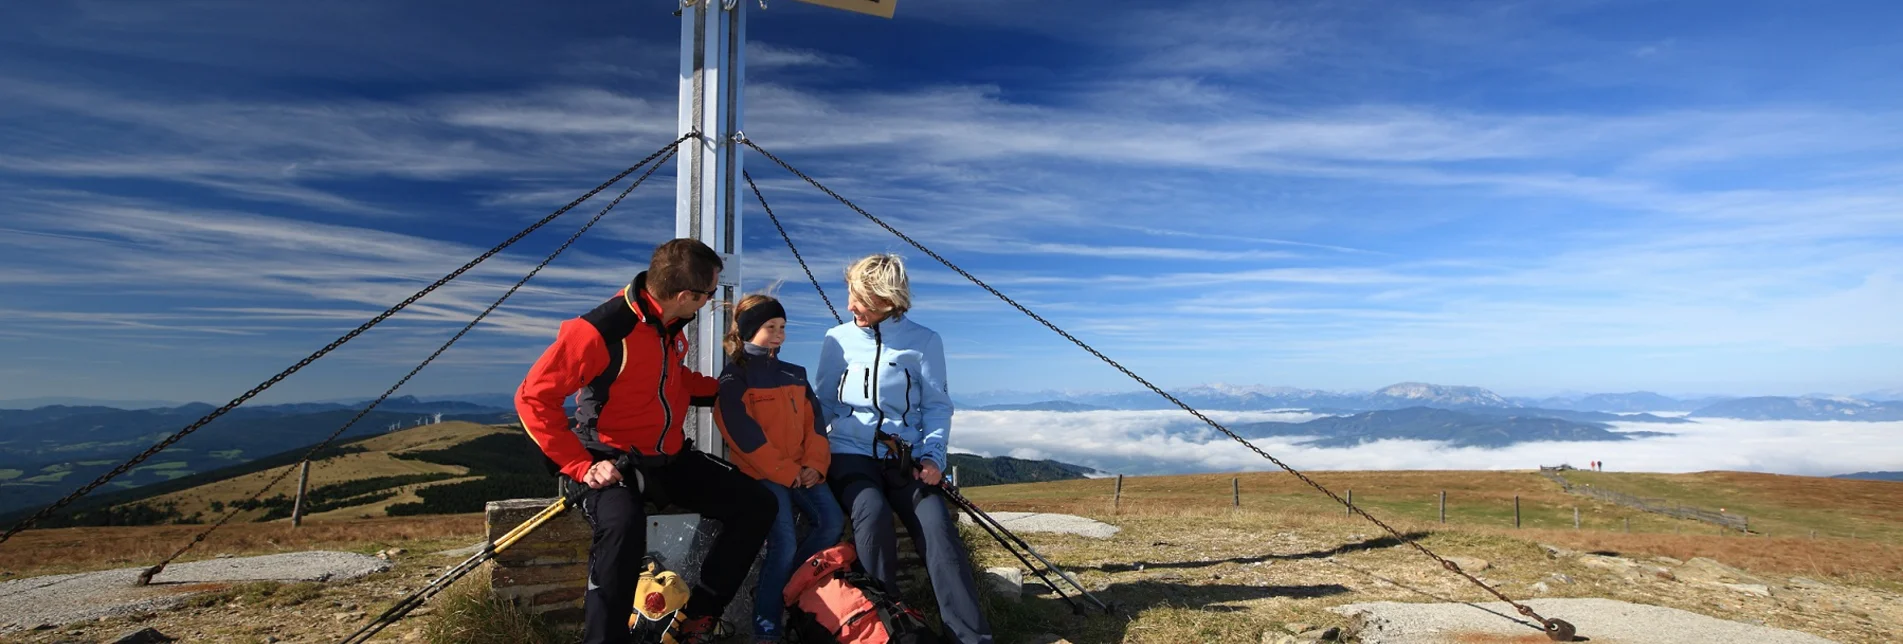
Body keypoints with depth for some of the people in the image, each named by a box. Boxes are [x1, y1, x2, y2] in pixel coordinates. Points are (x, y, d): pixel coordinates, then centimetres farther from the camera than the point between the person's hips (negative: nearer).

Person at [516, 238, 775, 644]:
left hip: (669, 459, 8)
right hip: (614, 461, -7)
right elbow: (534, 398, -18)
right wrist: (582, 467, -23)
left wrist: (727, 390, 12)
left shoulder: (670, 323, 3)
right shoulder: (601, 330, -23)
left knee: (757, 505, -3)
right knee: (625, 524, -40)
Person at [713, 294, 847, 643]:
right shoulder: (734, 377, -2)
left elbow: (814, 421, 11)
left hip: (802, 471, 6)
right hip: (762, 474, -6)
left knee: (833, 523, -13)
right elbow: (745, 435, -11)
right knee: (784, 545, -17)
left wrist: (815, 464, -5)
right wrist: (785, 471, -14)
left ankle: (780, 586, 6)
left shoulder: (794, 374, 18)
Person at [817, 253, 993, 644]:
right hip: (850, 453, 0)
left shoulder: (924, 341, 4)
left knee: (938, 526, -23)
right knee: (872, 514, -30)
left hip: (906, 457, 0)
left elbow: (937, 407, 5)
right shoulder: (837, 340, 8)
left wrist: (932, 455, -10)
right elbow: (823, 404, 10)